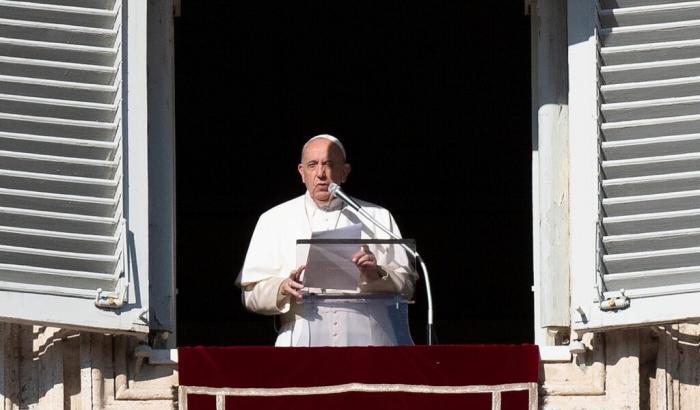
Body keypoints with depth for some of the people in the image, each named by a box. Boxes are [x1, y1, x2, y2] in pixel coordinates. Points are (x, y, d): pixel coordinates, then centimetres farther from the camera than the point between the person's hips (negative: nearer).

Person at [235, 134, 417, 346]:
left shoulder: (378, 218, 17)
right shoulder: (274, 220, 15)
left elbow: (407, 286, 11)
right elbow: (251, 293, 8)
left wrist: (377, 275, -8)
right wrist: (283, 289, -11)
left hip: (365, 340, 0)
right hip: (302, 343, 0)